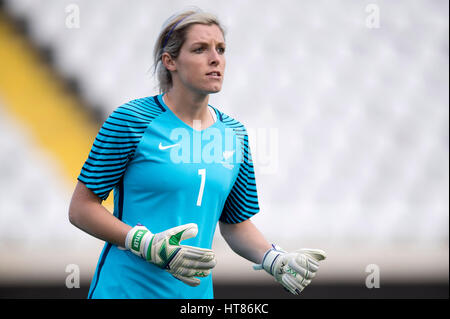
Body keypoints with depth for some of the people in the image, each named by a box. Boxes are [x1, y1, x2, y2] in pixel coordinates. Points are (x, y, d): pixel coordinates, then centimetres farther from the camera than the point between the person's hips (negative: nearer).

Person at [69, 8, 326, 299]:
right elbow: (81, 209, -9)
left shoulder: (234, 134, 7)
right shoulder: (131, 120, -9)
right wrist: (148, 245, -21)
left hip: (197, 291, 5)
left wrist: (276, 261, -4)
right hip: (127, 289, -5)